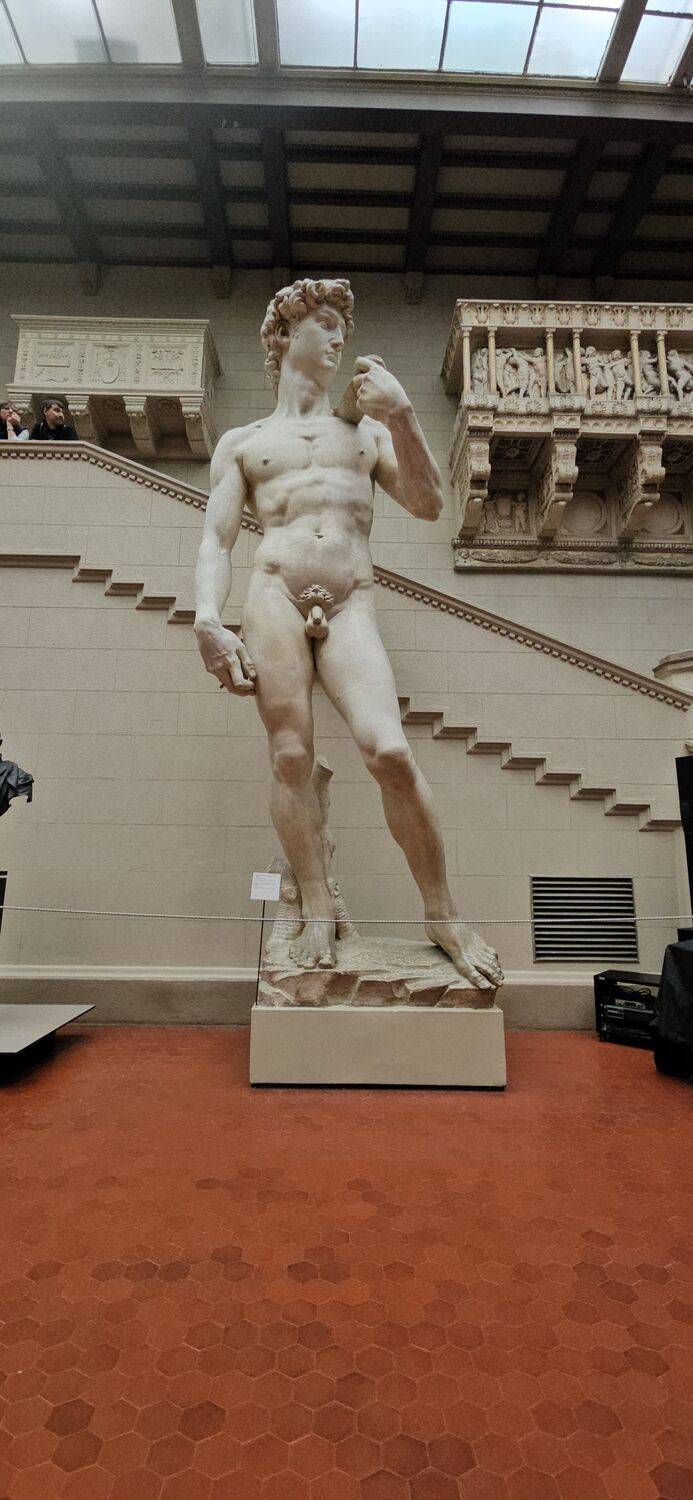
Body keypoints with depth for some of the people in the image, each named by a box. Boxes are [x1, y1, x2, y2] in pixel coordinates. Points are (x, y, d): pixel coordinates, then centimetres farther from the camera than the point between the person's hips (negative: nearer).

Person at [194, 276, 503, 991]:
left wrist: (400, 415, 2)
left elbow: (428, 505, 13)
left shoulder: (366, 428, 26)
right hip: (273, 593, 1)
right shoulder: (242, 441, 21)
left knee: (388, 752, -18)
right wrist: (208, 619, -9)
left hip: (350, 605, 0)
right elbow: (216, 538, 9)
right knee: (290, 754, -11)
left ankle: (443, 916, -5)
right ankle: (317, 913, 0)